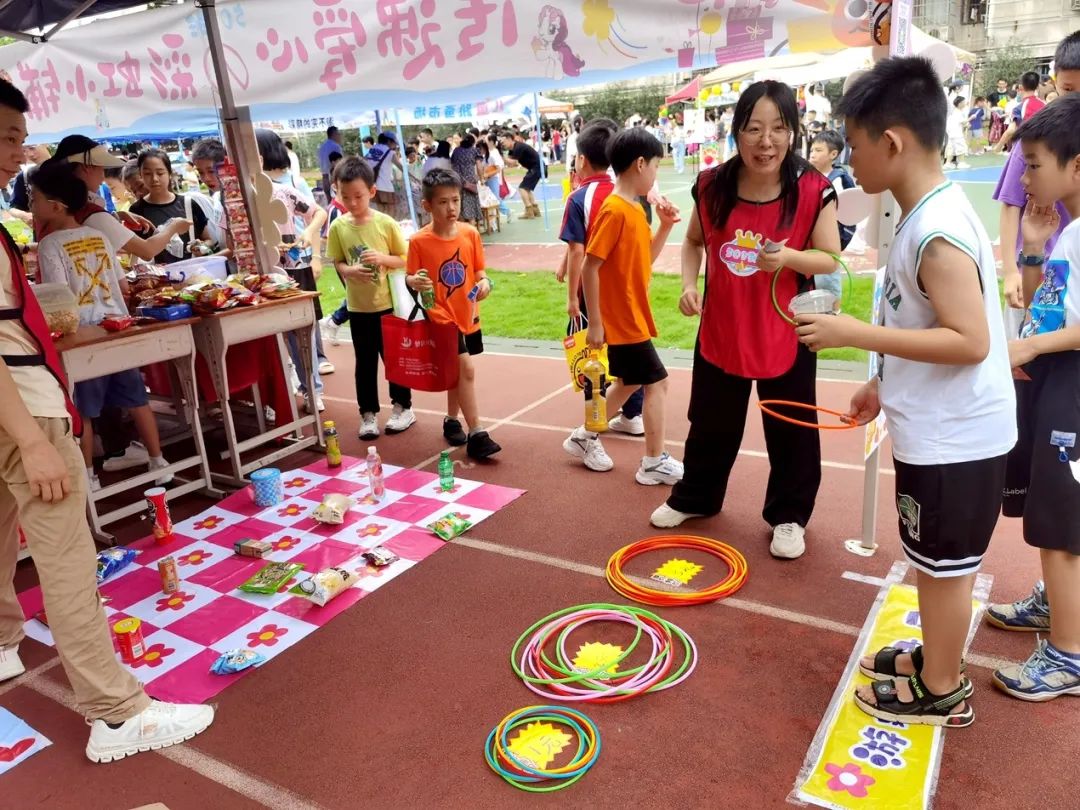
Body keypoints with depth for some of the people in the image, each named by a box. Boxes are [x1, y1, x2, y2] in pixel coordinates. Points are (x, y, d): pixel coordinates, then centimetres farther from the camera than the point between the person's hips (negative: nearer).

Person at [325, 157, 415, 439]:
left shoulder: (386, 223, -9)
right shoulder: (338, 227, -4)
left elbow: (404, 259, -2)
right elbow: (338, 263, 1)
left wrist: (382, 258, -21)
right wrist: (350, 271, -20)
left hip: (388, 303, -1)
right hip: (358, 306, 2)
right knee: (365, 361, 10)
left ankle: (403, 407, 26)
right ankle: (368, 413, 21)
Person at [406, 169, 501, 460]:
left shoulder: (470, 233, -3)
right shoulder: (419, 241, -13)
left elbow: (479, 271, 5)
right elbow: (410, 278, -6)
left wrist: (484, 283, -15)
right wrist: (415, 281, -28)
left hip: (468, 315, 5)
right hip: (442, 316, -5)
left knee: (457, 370, 18)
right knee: (466, 368, -14)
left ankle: (452, 420, 38)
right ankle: (476, 434, -8)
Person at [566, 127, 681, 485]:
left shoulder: (635, 209, 9)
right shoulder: (615, 211, -20)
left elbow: (646, 257, 17)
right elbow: (589, 268, -22)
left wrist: (665, 226, 2)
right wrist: (594, 323, -21)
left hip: (632, 316, 9)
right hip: (623, 319, -9)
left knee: (629, 383, 19)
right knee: (656, 383, -1)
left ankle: (585, 436, 32)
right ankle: (654, 463, 10)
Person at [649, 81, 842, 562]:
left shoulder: (813, 190, -15)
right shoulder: (711, 186, -8)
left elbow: (832, 259, -10)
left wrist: (789, 258, -30)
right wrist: (689, 283, -8)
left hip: (787, 335, -2)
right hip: (720, 331, 3)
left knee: (792, 431, 11)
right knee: (710, 423, 19)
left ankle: (789, 517, 31)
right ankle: (694, 498, 41)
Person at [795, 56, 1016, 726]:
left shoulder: (937, 230, -24)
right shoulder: (931, 213, 7)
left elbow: (969, 341, -28)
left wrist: (857, 334, -27)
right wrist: (886, 383, 17)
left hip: (954, 438, -9)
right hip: (941, 428, 9)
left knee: (943, 564, 8)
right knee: (940, 561, 23)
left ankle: (941, 691, 27)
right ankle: (937, 657, 42)